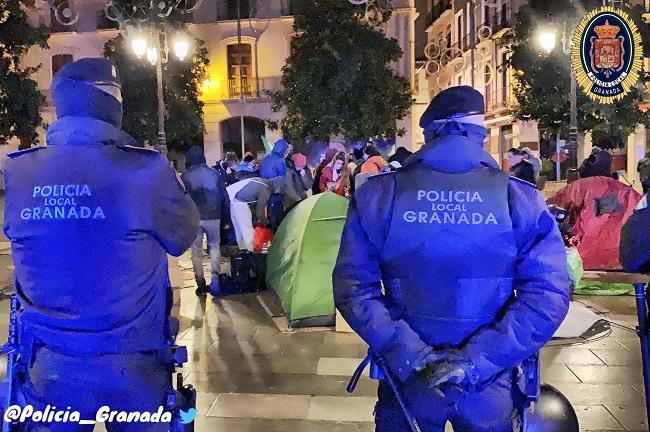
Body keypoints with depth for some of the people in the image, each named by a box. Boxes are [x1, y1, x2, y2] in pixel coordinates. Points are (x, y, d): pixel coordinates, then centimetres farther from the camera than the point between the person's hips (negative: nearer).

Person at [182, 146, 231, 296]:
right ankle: (215, 278, -1)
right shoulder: (214, 173, 3)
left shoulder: (185, 176, -3)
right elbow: (225, 197, 4)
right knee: (215, 246, 17)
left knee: (196, 250, 10)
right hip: (213, 217, 2)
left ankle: (201, 285, 10)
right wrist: (226, 219, 11)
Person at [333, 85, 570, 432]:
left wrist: (410, 352, -13)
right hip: (489, 391, 0)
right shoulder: (520, 199, -8)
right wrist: (476, 359, -16)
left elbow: (353, 286, -12)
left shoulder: (379, 195, -8)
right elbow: (547, 295, -14)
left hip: (407, 381, 0)